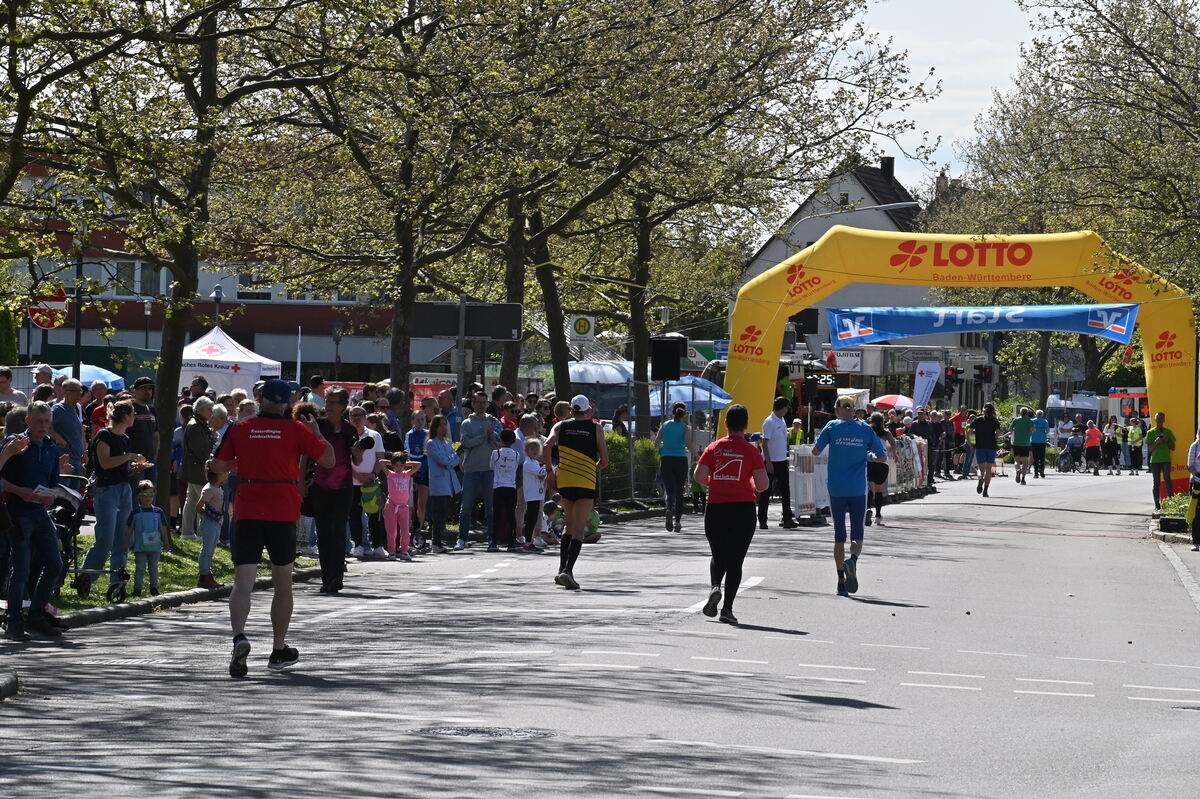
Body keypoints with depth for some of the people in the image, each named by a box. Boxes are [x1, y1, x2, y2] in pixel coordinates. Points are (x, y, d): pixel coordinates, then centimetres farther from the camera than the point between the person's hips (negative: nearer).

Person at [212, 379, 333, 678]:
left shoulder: (240, 430, 1)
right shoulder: (296, 430, -3)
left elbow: (218, 465, 7)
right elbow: (329, 460, 2)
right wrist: (315, 431, 16)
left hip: (246, 514, 0)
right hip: (283, 514, 0)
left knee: (243, 583, -6)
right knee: (283, 583, 16)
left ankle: (239, 636, -32)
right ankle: (279, 651, 24)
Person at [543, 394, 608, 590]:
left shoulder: (561, 426, 8)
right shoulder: (595, 428, 4)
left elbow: (547, 446, -8)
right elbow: (604, 460, 2)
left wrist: (549, 470, 4)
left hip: (564, 481, 3)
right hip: (586, 483, -3)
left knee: (569, 525, 20)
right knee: (579, 529, -6)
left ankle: (562, 570, 14)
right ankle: (568, 571, -22)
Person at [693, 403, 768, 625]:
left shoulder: (714, 448, 1)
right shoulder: (751, 451, -3)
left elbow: (699, 477, -5)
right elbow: (763, 484, -7)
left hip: (715, 508, 1)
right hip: (744, 509, -1)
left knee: (718, 555, 17)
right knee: (735, 560, 5)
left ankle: (715, 587, -11)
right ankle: (727, 609, 0)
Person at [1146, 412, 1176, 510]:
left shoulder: (1168, 431, 10)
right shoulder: (1151, 432, 6)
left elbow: (1173, 448, 11)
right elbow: (1149, 449, 3)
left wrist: (1167, 441, -8)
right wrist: (1156, 442, -14)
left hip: (1166, 460, 0)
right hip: (1155, 461, 0)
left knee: (1167, 480, -12)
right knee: (1156, 483, 2)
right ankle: (1157, 504, 3)